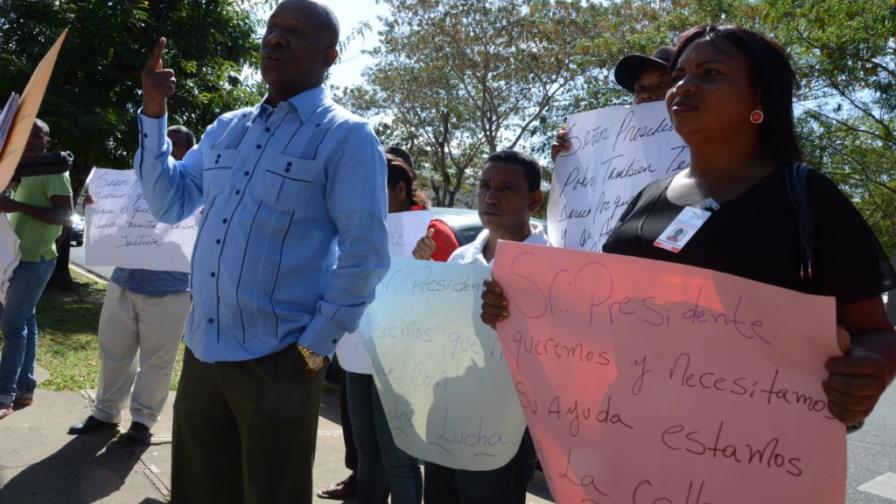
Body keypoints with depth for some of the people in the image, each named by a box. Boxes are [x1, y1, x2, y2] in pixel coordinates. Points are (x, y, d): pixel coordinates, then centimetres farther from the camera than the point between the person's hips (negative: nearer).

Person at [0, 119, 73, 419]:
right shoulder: (25, 171, 18)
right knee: (24, 322, 9)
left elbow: (64, 214, -19)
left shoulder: (54, 170, -10)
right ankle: (25, 389, 13)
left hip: (35, 259, -9)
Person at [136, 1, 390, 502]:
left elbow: (365, 255, -12)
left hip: (278, 362, -6)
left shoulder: (347, 137, -8)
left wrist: (314, 348, -14)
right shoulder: (226, 128, 13)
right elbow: (169, 203, 15)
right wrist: (154, 112, 6)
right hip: (203, 351, 6)